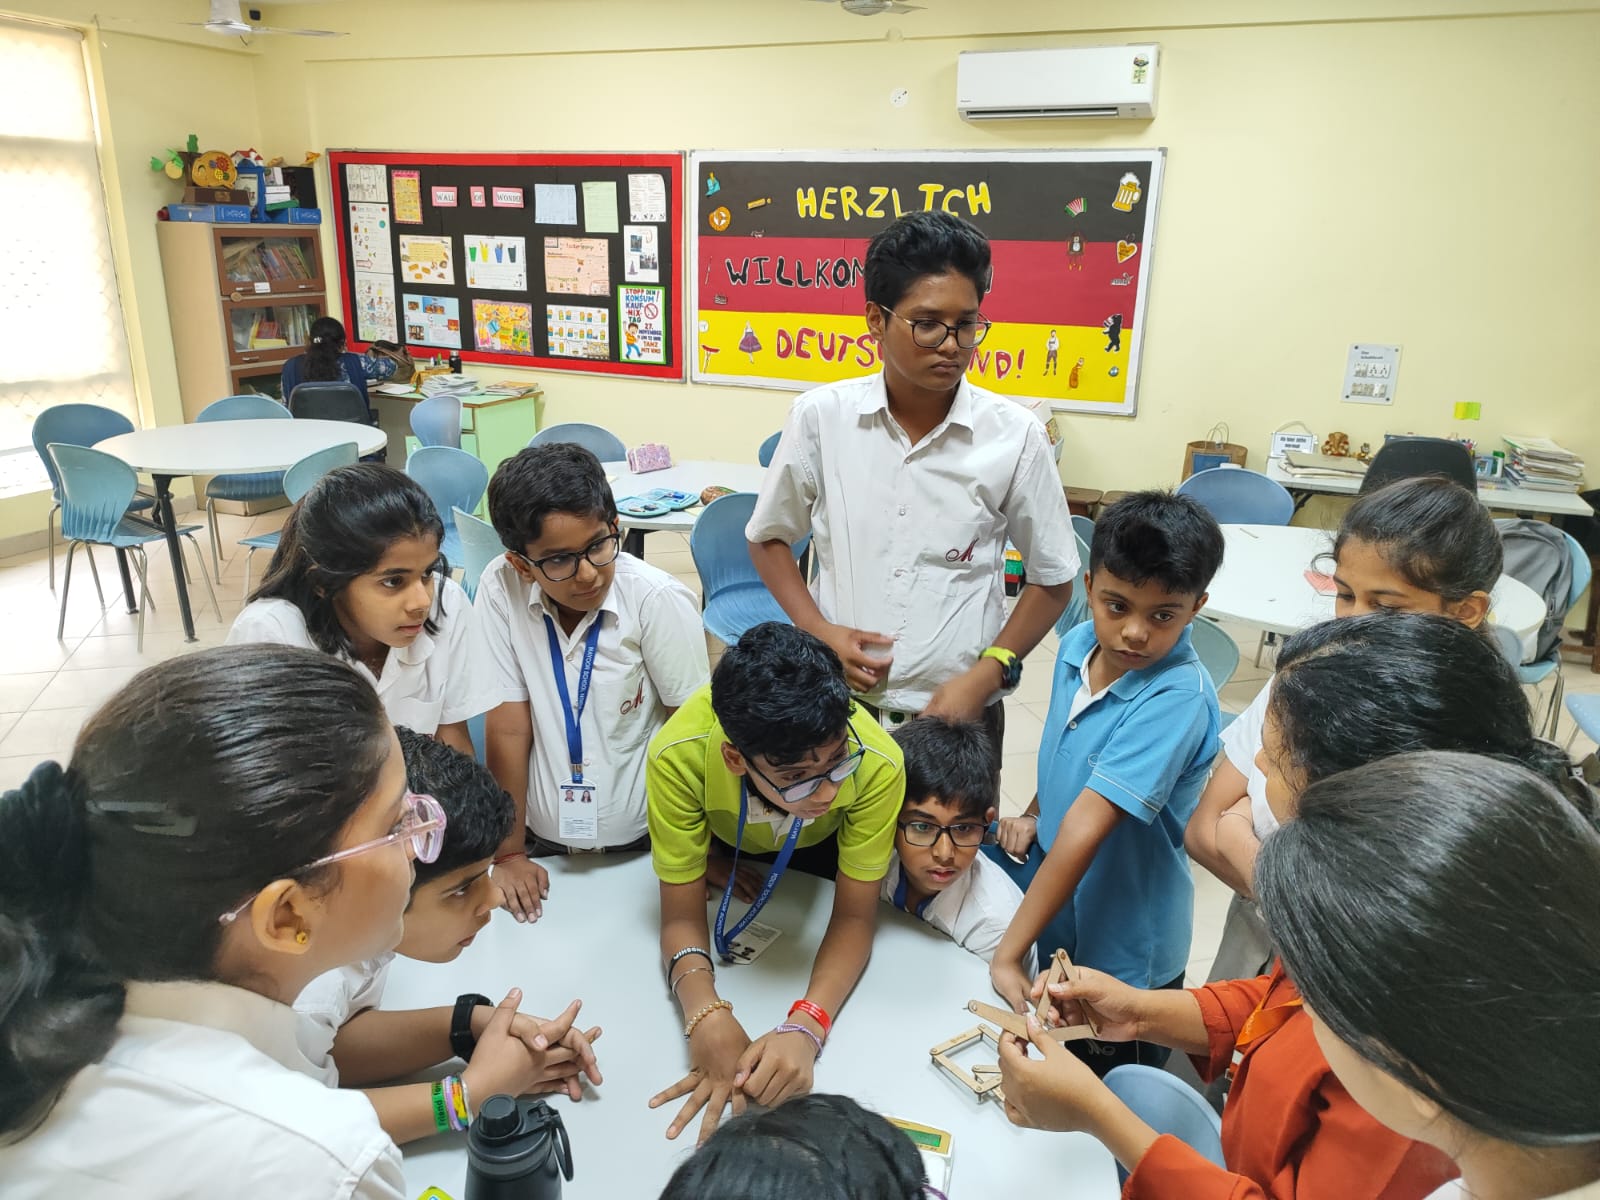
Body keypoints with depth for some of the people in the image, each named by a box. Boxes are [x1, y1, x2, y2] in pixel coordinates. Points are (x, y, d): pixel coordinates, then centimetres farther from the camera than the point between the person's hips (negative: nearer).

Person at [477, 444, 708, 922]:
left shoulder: (658, 600, -20)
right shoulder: (501, 588, -15)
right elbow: (507, 728, -11)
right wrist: (509, 852, -5)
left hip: (644, 842, -1)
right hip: (543, 839, 2)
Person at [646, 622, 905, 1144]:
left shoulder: (877, 762, -41)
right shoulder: (680, 756, -42)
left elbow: (854, 916, -27)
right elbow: (681, 916, -28)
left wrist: (805, 1026, -44)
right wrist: (707, 1016, -47)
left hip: (823, 849, 0)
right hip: (724, 843, 0)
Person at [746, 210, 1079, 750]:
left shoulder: (1015, 436, -8)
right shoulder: (820, 417, -6)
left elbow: (1053, 580, 2)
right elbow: (768, 538, 7)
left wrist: (986, 676, -9)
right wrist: (818, 632, -6)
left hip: (957, 712, 0)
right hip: (835, 701, 1)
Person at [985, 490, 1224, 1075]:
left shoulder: (1178, 698, -30)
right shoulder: (1078, 644, -7)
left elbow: (1087, 826, -32)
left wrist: (1008, 954, -30)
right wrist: (1032, 815, -4)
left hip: (1120, 951, -6)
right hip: (1051, 898, 6)